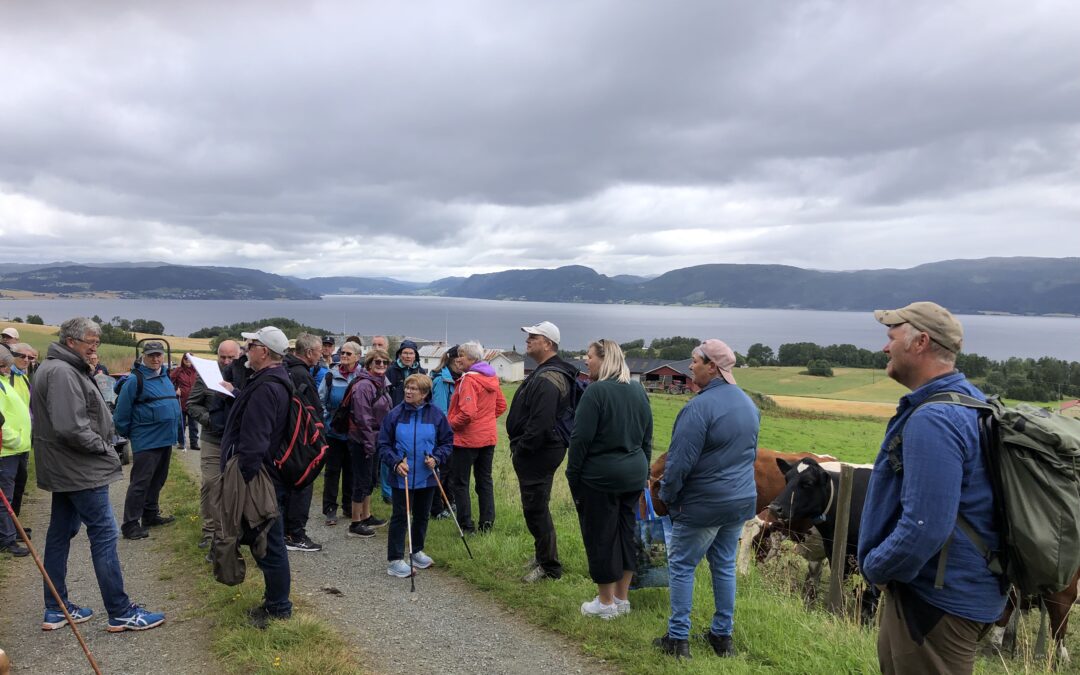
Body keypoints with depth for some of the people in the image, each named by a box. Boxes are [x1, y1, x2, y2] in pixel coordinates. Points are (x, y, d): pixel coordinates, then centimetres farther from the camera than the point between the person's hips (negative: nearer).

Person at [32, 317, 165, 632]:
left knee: (60, 534, 14)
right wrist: (102, 446, -13)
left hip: (64, 470, 11)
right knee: (104, 535, -6)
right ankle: (121, 613, -1)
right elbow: (70, 428, -27)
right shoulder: (62, 372, -19)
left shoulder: (58, 368, 15)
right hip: (80, 471, -11)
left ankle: (56, 610, 24)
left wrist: (101, 444, 8)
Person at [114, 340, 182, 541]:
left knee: (158, 479, 17)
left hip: (166, 439, 8)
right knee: (140, 482, -5)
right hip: (146, 440, -8)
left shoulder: (165, 377, 12)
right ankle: (130, 524, 1)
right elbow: (122, 410, -10)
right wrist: (126, 433, -1)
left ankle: (151, 514, 30)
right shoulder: (135, 380, -12)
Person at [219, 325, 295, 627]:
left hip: (260, 478, -11)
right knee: (269, 542, 20)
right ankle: (276, 600, 32)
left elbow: (253, 444, -27)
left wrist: (243, 479, -24)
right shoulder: (278, 382, 11)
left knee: (269, 545, 2)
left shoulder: (265, 389, -24)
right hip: (273, 475, 11)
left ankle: (278, 607, 16)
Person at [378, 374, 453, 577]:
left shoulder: (436, 415, -5)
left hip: (427, 477, 2)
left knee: (422, 515, 17)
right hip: (402, 477, -2)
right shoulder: (395, 414, -7)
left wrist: (436, 458, -12)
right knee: (400, 517, 1)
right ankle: (395, 560, 9)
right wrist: (396, 462, -15)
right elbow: (383, 444, -1)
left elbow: (447, 441, 4)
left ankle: (416, 551, 35)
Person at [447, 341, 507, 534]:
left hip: (467, 438, -8)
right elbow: (501, 406, 15)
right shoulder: (492, 378, 7)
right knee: (485, 480, 15)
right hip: (489, 436, 8)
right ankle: (487, 523, 19)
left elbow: (467, 412, -26)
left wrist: (451, 424, -12)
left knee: (459, 482, 3)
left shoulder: (469, 380, -18)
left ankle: (466, 525, 4)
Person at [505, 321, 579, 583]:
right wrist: (519, 447, 16)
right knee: (536, 507, 20)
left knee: (535, 508, -1)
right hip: (542, 451, 11)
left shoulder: (548, 379, -21)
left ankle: (549, 566, 11)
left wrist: (521, 448, -18)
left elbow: (540, 422, -29)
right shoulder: (544, 372, 15)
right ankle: (543, 555, 35)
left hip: (537, 453, -11)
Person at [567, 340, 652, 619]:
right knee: (626, 533, 16)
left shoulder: (596, 392, -17)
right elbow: (647, 437, 13)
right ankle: (622, 598, 27)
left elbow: (581, 438, -18)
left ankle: (606, 603, 18)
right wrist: (643, 471, 20)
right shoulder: (639, 390, 6)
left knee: (600, 536, 6)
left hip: (599, 477, -7)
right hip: (633, 475, 7)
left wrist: (572, 476, -9)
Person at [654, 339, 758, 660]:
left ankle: (678, 639, 13)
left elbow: (680, 461, -20)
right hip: (741, 500, 8)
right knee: (724, 565, 17)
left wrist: (667, 495, -6)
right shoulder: (749, 404, 6)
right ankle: (723, 636, 26)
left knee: (681, 565, 7)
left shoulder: (700, 407, -22)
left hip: (703, 504, -7)